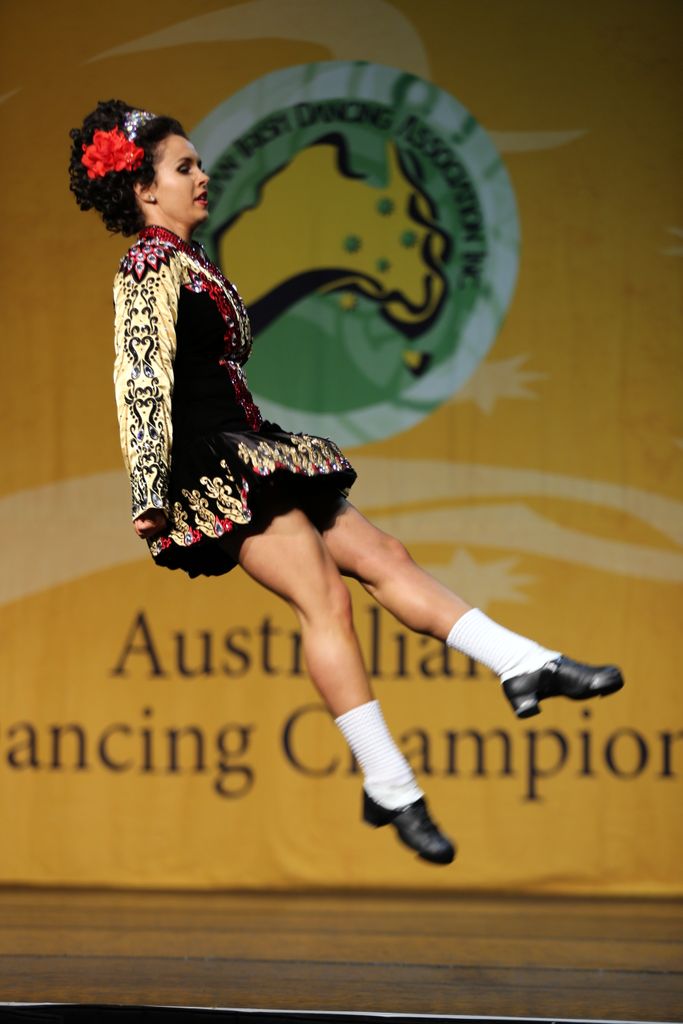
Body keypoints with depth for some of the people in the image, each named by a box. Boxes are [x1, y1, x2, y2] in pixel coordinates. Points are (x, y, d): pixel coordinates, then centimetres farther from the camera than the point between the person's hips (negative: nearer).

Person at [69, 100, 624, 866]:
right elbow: (141, 381, -16)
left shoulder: (184, 263, 20)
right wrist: (151, 497, -20)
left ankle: (527, 667, -1)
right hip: (212, 466, -10)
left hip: (246, 452, 10)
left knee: (382, 556, 3)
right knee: (323, 598, -14)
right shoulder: (151, 267, -9)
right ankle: (389, 788, -15)